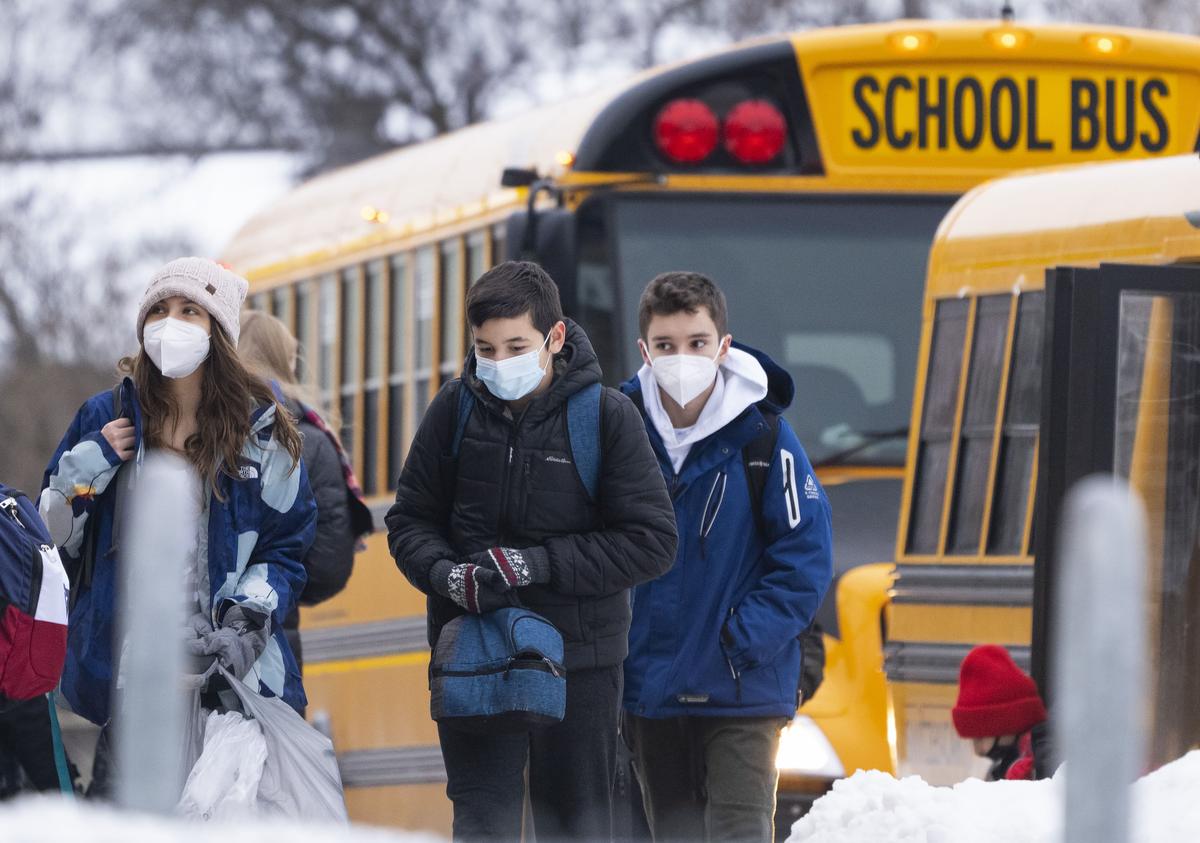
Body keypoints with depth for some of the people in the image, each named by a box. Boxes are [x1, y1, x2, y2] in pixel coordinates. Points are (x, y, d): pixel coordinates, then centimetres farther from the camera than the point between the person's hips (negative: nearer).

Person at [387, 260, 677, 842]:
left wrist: (538, 564, -18)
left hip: (578, 658, -1)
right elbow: (410, 521, 8)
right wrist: (446, 574, -14)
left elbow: (650, 542, -10)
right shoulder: (456, 409, -1)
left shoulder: (606, 415, -8)